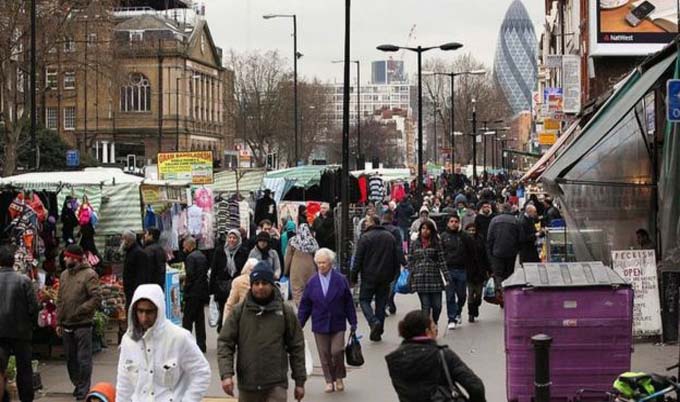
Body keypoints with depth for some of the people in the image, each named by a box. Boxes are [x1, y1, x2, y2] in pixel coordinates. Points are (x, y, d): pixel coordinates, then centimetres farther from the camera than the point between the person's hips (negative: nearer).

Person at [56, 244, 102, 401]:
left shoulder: (89, 275, -9)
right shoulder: (64, 275, 11)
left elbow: (97, 298, -15)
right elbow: (60, 300, 15)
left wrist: (79, 310, -18)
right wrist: (58, 322, 10)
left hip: (83, 325, -7)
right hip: (66, 324, 7)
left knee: (83, 358, -3)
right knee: (70, 358, 14)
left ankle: (83, 389, 4)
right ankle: (77, 384, 27)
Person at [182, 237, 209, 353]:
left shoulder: (191, 257, -13)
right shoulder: (202, 256, 13)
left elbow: (190, 275, -18)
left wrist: (185, 291, -11)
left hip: (193, 292, -8)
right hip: (203, 292, 8)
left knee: (187, 319, -4)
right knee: (200, 318, 11)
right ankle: (201, 344, 13)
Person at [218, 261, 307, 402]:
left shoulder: (286, 311, 0)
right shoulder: (239, 311, 1)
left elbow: (296, 347, 4)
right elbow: (225, 343, -1)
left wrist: (300, 381, 4)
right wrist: (226, 374, -14)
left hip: (276, 385, -2)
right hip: (247, 385, 2)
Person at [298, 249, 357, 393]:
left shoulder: (340, 280, -3)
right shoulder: (312, 282, 1)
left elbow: (349, 303, 1)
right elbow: (305, 305, 4)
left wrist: (353, 322, 0)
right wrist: (299, 324, 2)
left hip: (337, 323, -2)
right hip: (320, 325, 2)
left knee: (337, 352, -7)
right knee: (324, 354, 5)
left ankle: (339, 377, 16)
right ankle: (329, 381, 18)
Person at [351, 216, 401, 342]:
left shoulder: (365, 237, -9)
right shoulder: (390, 237, 10)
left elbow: (358, 259, -10)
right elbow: (396, 257, 13)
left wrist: (354, 275, -3)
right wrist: (393, 274, 19)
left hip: (369, 276, -5)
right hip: (385, 277, 5)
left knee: (364, 299, 5)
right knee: (381, 303, 9)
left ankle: (374, 322, -18)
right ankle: (378, 332, 9)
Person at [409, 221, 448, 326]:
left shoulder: (436, 244, 5)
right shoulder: (414, 244, 8)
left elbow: (442, 261, 1)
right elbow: (410, 262, 9)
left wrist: (446, 277, -5)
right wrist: (411, 280, 3)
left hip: (435, 279, 0)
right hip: (420, 280, 0)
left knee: (437, 306, 0)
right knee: (425, 306, -3)